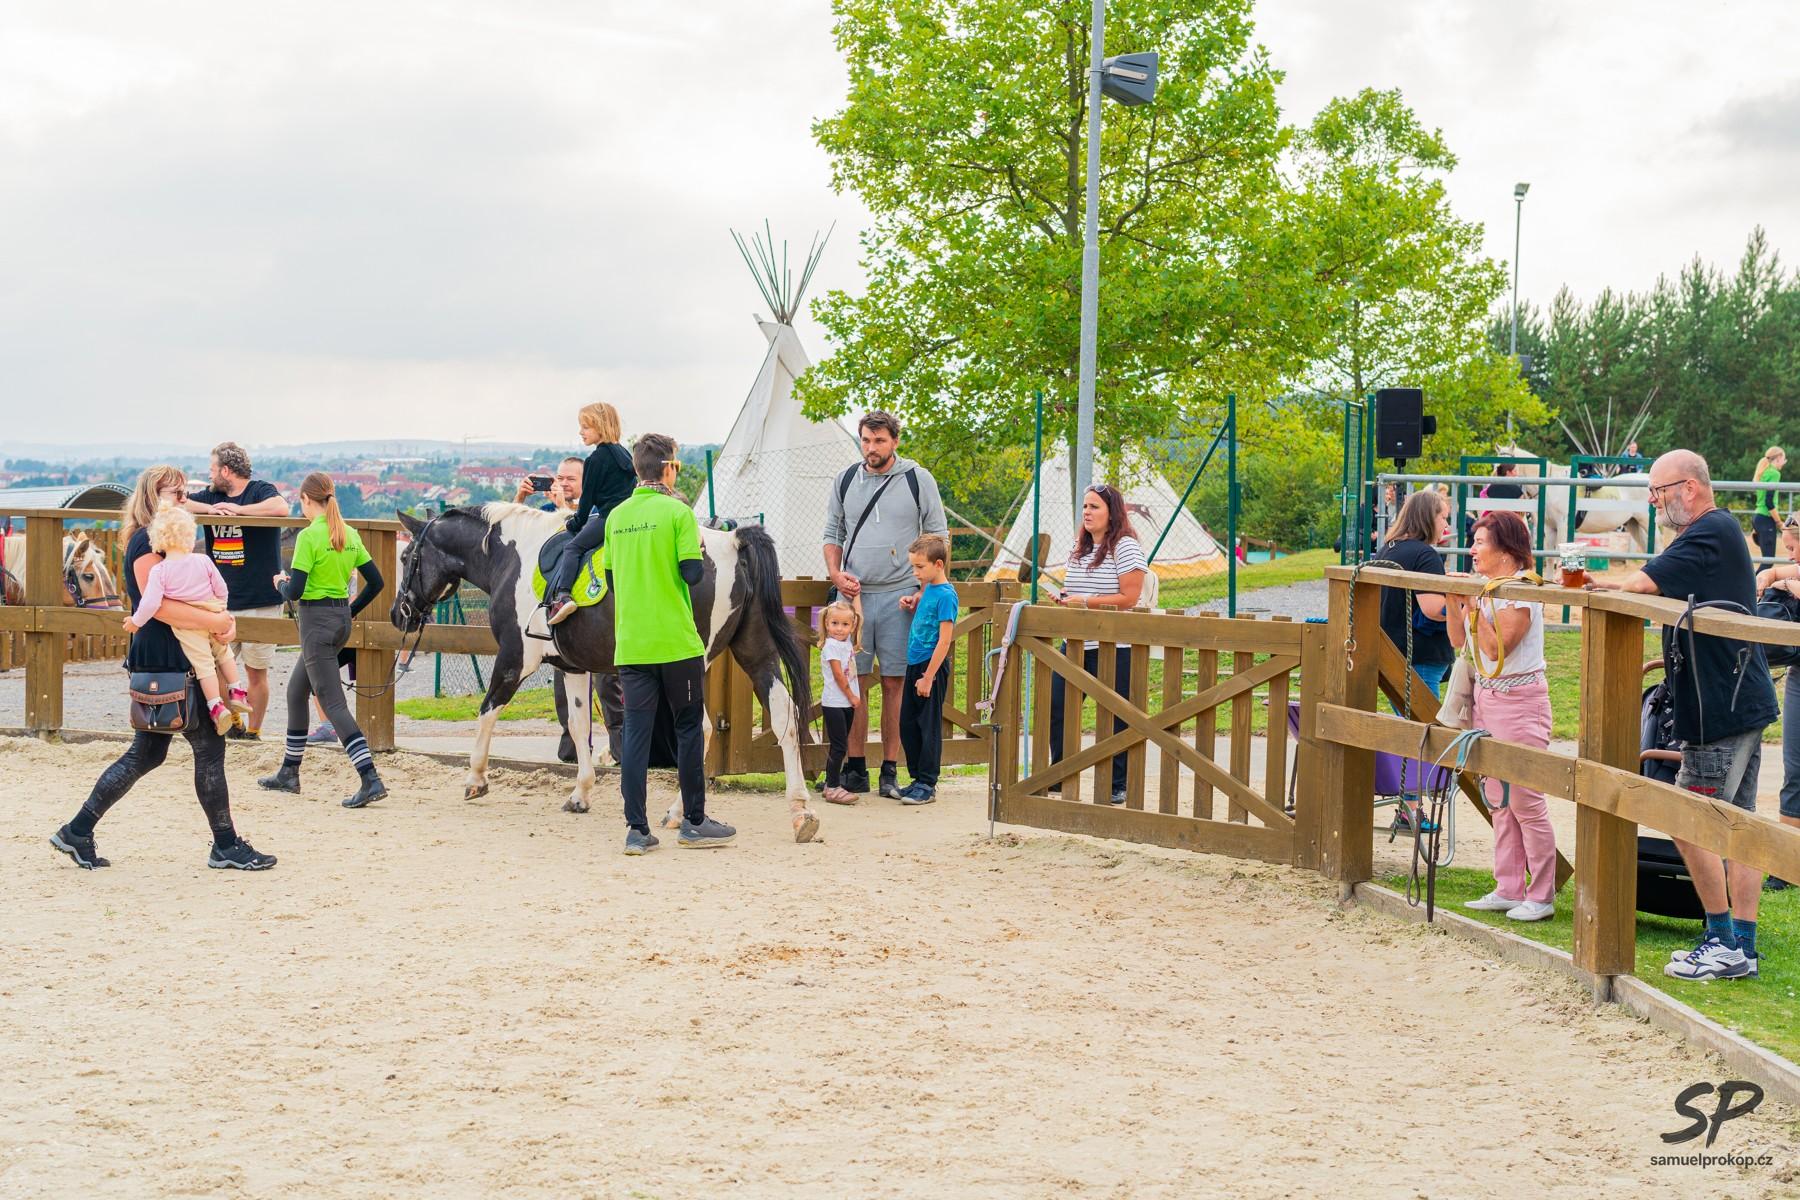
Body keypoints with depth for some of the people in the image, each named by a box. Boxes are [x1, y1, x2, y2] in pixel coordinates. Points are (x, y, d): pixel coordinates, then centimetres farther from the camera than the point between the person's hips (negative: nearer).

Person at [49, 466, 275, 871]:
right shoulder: (147, 542, -12)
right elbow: (159, 605, -22)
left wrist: (222, 618, -1)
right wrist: (217, 622, -20)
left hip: (166, 662, 10)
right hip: (164, 661, -10)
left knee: (146, 754, 13)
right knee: (209, 746, -4)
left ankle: (77, 833, 17)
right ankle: (226, 846, 3)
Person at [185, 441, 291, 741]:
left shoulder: (260, 490, -5)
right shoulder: (212, 495, 13)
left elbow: (281, 508, -27)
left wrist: (238, 509, -18)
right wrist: (208, 509, -7)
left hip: (261, 602, -5)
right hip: (221, 602, 6)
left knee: (256, 672, 2)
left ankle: (253, 731, 13)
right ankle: (233, 722, 19)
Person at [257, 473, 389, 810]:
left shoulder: (309, 536, -15)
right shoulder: (349, 534, 7)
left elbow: (294, 592, -18)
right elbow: (375, 582, 9)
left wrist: (281, 583, 3)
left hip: (316, 620, -8)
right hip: (341, 619, 8)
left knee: (332, 703, -8)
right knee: (296, 691, 22)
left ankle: (371, 780, -18)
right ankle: (289, 773, 29)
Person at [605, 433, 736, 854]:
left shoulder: (617, 516, 8)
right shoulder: (677, 511, -8)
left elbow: (611, 579, 13)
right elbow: (692, 572, -12)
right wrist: (698, 544, 7)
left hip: (630, 644, 4)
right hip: (676, 643, -4)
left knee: (635, 734, 3)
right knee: (689, 728, 8)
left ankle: (637, 830, 2)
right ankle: (694, 822, 13)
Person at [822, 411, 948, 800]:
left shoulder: (918, 479, 2)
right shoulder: (845, 480, 10)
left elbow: (938, 536, 6)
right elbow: (833, 533, 18)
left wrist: (926, 589, -4)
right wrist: (835, 574, 0)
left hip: (900, 597, -2)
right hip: (854, 594, 2)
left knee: (895, 684, -2)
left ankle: (890, 772, 4)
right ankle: (855, 769, 8)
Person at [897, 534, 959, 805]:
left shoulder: (945, 595, -16)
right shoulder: (926, 590, 10)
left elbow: (944, 641, -19)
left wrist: (928, 677, -20)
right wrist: (911, 604, 10)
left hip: (932, 667, -9)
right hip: (914, 665, 9)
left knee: (929, 727, -1)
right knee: (907, 725, 13)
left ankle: (927, 785, 6)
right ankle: (918, 779, 23)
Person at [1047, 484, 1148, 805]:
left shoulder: (1126, 547, -9)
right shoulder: (1079, 547, 15)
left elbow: (1129, 598, -15)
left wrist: (1084, 602, -18)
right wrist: (1062, 596, 5)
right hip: (1075, 643, 8)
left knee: (1114, 717, -1)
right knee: (1056, 708, 6)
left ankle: (1117, 786, 9)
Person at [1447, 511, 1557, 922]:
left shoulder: (1521, 592, -14)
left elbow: (1497, 648, -21)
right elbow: (1458, 640, 12)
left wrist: (1473, 605, -21)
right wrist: (1454, 602, 0)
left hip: (1520, 699, -9)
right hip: (1486, 696, 9)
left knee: (1525, 801, -6)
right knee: (1499, 801, 11)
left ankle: (1541, 896, 2)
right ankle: (1509, 889, 17)